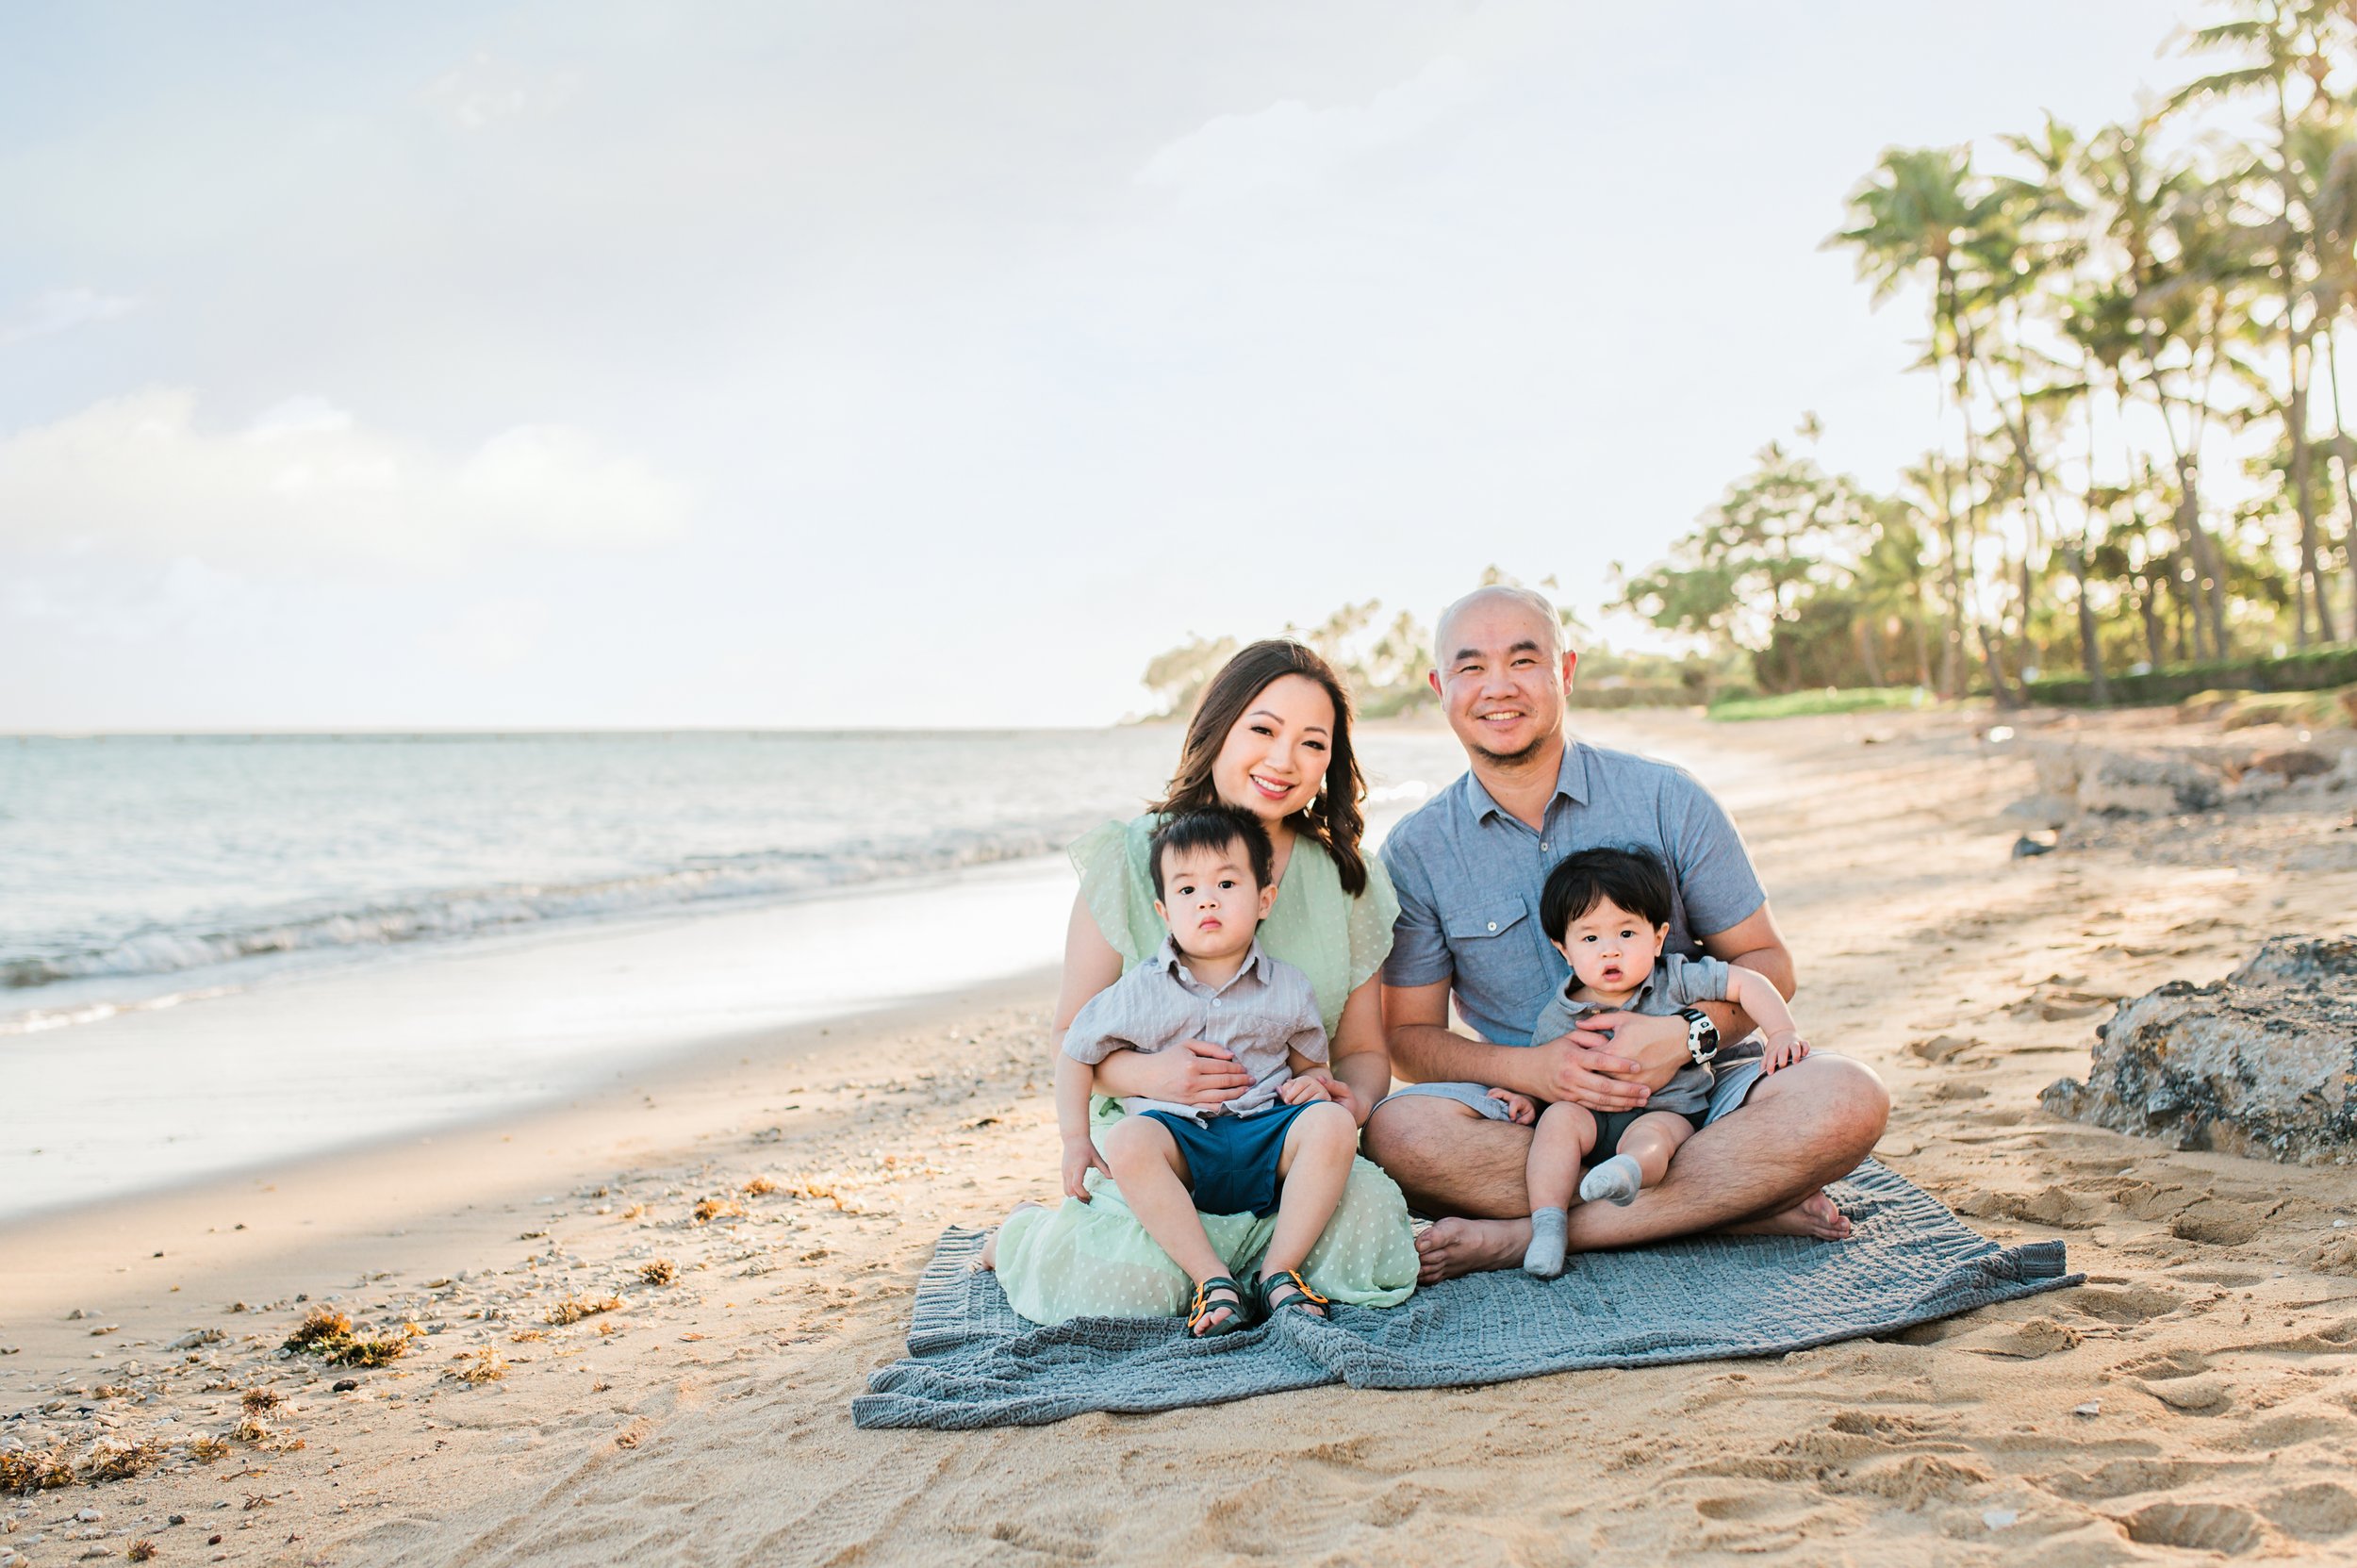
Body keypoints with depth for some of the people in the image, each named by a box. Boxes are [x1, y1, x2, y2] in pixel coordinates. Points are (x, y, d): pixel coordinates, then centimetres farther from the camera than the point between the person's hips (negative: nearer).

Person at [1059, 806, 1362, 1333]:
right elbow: (1076, 1054, 12)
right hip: (1181, 1140, -1)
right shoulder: (1140, 993, 3)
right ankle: (1212, 1277, -29)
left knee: (1333, 1124, -28)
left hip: (1267, 1137, 1)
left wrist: (1314, 1084, -7)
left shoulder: (1287, 989, 8)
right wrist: (1075, 1142, 4)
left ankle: (1278, 1271, -19)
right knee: (1127, 1140, -33)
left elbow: (1311, 1063, 19)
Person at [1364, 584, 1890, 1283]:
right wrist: (1527, 1067, -19)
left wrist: (1689, 1036, -18)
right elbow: (1410, 1035, 1)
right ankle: (1737, 1202, -26)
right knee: (1400, 1129, -32)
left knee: (1845, 1101, -29)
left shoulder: (1668, 800, 1)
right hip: (1531, 1117, 0)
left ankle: (1525, 1236, -29)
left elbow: (1765, 961, 4)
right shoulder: (1416, 851, 1)